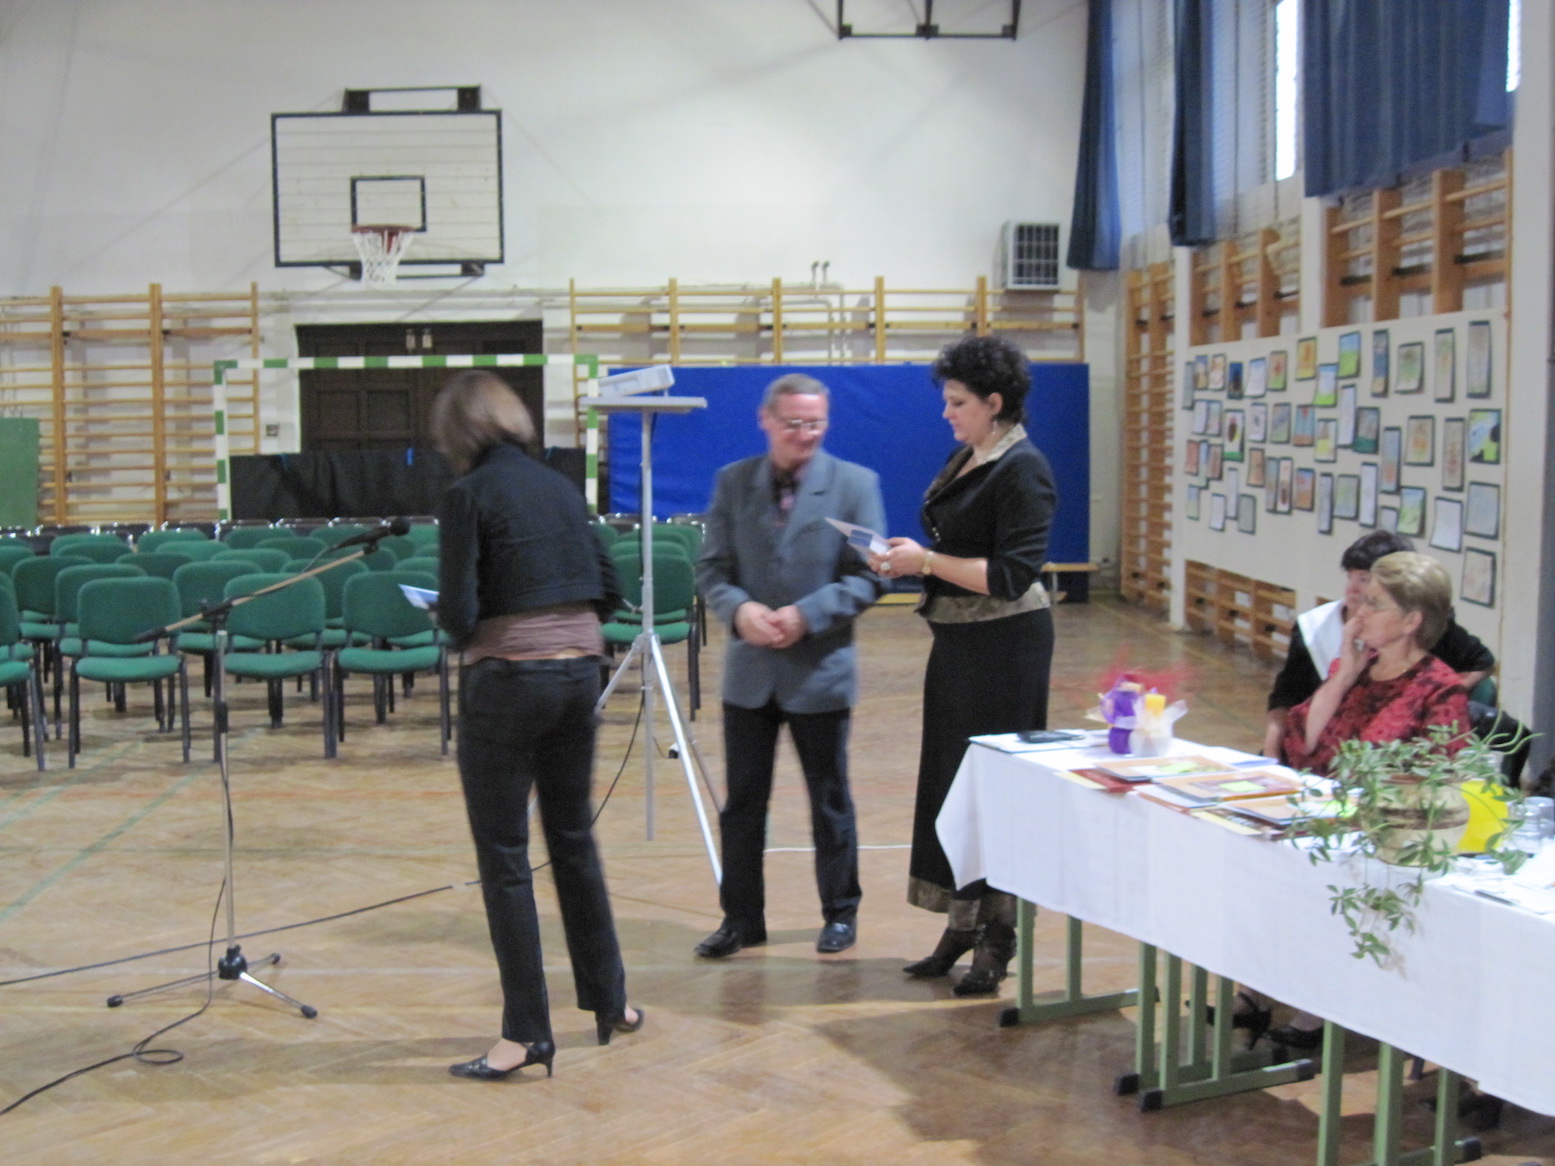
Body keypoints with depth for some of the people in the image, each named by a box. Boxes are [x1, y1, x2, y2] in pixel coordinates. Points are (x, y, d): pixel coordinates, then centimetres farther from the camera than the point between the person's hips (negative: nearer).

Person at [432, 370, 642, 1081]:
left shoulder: (469, 495, -10)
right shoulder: (560, 486, 10)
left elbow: (459, 615, -14)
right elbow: (608, 591, 11)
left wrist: (451, 622, 7)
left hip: (507, 681, -7)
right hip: (580, 672, 7)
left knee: (504, 857, 3)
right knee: (573, 839, 20)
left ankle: (525, 1034, 7)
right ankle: (610, 1001, 30)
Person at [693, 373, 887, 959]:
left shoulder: (855, 484, -3)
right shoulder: (732, 482, 5)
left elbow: (868, 577, -6)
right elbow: (710, 567, 4)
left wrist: (805, 614, -18)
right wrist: (738, 609, -17)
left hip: (820, 669, -2)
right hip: (749, 669, 3)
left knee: (830, 801, 10)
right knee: (742, 800, 9)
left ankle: (840, 914, 25)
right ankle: (742, 917, 22)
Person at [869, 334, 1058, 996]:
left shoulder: (1021, 469, -15)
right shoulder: (965, 460, 12)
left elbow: (1012, 574, -21)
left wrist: (927, 561, -21)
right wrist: (909, 558, 5)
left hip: (1003, 645, -9)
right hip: (958, 641, 9)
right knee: (949, 779, 13)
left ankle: (996, 939, 10)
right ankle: (962, 924, 24)